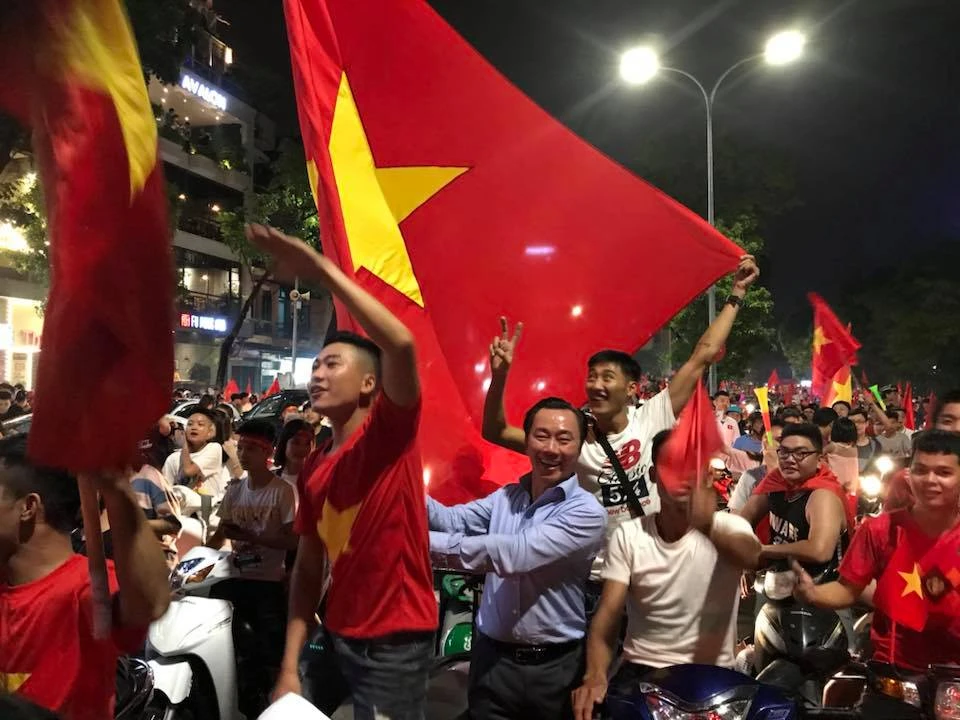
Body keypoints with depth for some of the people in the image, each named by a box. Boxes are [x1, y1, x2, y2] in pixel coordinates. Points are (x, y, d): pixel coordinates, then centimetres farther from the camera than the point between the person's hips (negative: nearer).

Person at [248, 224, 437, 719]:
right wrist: (289, 666, 0)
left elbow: (401, 344, -31)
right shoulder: (313, 468, 6)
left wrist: (322, 269, -29)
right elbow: (309, 565, 7)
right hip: (338, 636, 7)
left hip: (396, 640, -6)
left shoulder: (389, 431, -12)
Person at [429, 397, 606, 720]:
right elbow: (453, 520, -7)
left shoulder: (587, 512, -14)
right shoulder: (505, 498, 5)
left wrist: (427, 543, -28)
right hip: (492, 657, 4)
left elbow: (516, 553, -25)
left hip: (554, 665, -3)